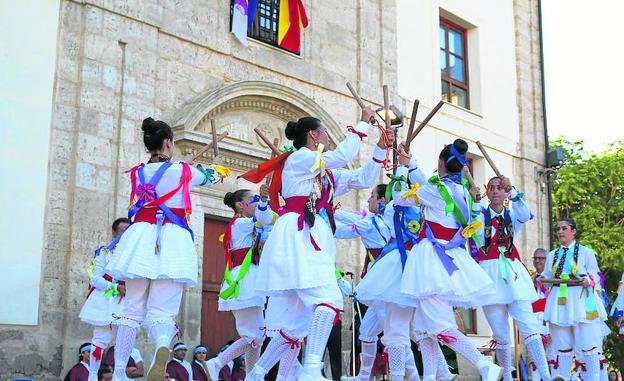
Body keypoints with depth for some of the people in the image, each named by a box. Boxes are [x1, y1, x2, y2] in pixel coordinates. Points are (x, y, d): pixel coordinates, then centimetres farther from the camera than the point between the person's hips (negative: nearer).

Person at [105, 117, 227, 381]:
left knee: (132, 309, 11)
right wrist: (217, 171, 49)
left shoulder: (137, 173, 14)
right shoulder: (182, 171, 4)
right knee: (162, 309, -9)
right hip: (172, 240, -3)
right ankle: (162, 348, -42)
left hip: (141, 238, 3)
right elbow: (209, 176, 25)